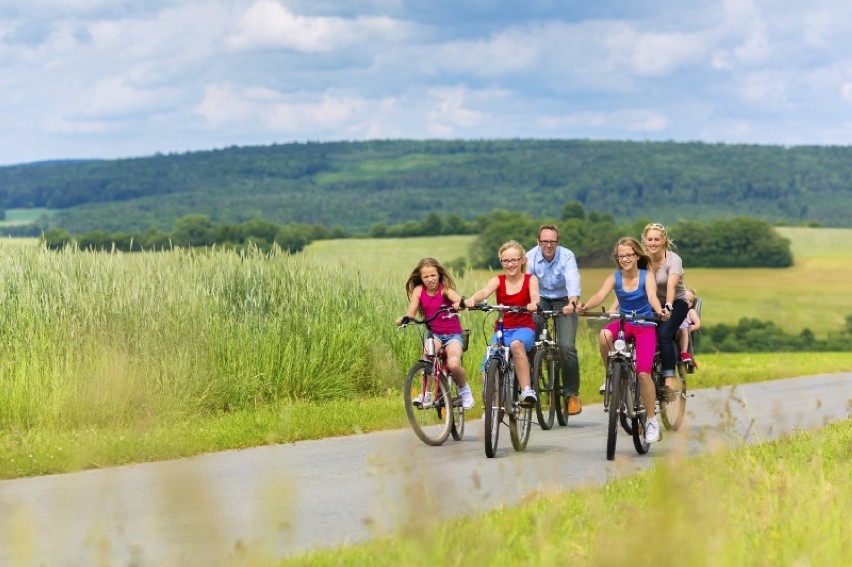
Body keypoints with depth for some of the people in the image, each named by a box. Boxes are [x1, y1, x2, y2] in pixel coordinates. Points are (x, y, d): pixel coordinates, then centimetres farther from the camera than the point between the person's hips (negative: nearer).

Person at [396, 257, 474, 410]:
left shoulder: (445, 289, -12)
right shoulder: (419, 290, -4)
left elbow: (457, 298, -32)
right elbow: (411, 313, -12)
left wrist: (460, 303, -57)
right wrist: (403, 319, -35)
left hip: (453, 334, -2)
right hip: (434, 333, 2)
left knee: (454, 364, -26)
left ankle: (464, 390, 5)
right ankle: (425, 393, -19)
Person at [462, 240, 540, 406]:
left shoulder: (530, 279, 3)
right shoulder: (498, 281, 4)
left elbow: (535, 295, -19)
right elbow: (484, 292, -17)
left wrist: (533, 303, -44)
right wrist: (471, 299, -41)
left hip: (524, 329, -3)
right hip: (502, 330, 3)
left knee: (516, 344, -38)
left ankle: (527, 390, -40)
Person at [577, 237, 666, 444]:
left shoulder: (646, 277, -9)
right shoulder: (614, 278, -5)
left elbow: (652, 296, -27)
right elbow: (600, 295, -21)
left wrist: (659, 311, -50)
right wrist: (585, 306, -43)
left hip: (645, 326, -2)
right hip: (624, 323, 2)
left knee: (644, 373, -17)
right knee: (604, 335, -35)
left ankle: (651, 419, -1)